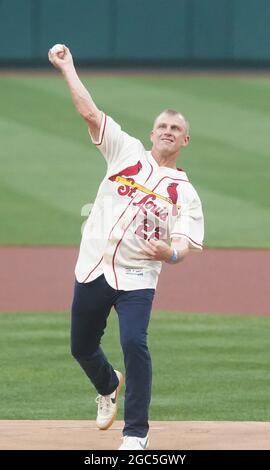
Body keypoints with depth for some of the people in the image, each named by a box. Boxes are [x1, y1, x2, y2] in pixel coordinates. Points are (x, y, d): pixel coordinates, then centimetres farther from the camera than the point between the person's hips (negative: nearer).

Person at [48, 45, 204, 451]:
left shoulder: (185, 193, 4)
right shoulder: (127, 152, 9)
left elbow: (183, 247, -7)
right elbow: (90, 112, 4)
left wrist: (170, 252, -30)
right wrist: (67, 67, 1)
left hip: (136, 279, -3)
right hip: (93, 269, 3)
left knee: (135, 343, -21)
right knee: (82, 348, 12)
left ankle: (136, 433, -11)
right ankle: (109, 387, 46)